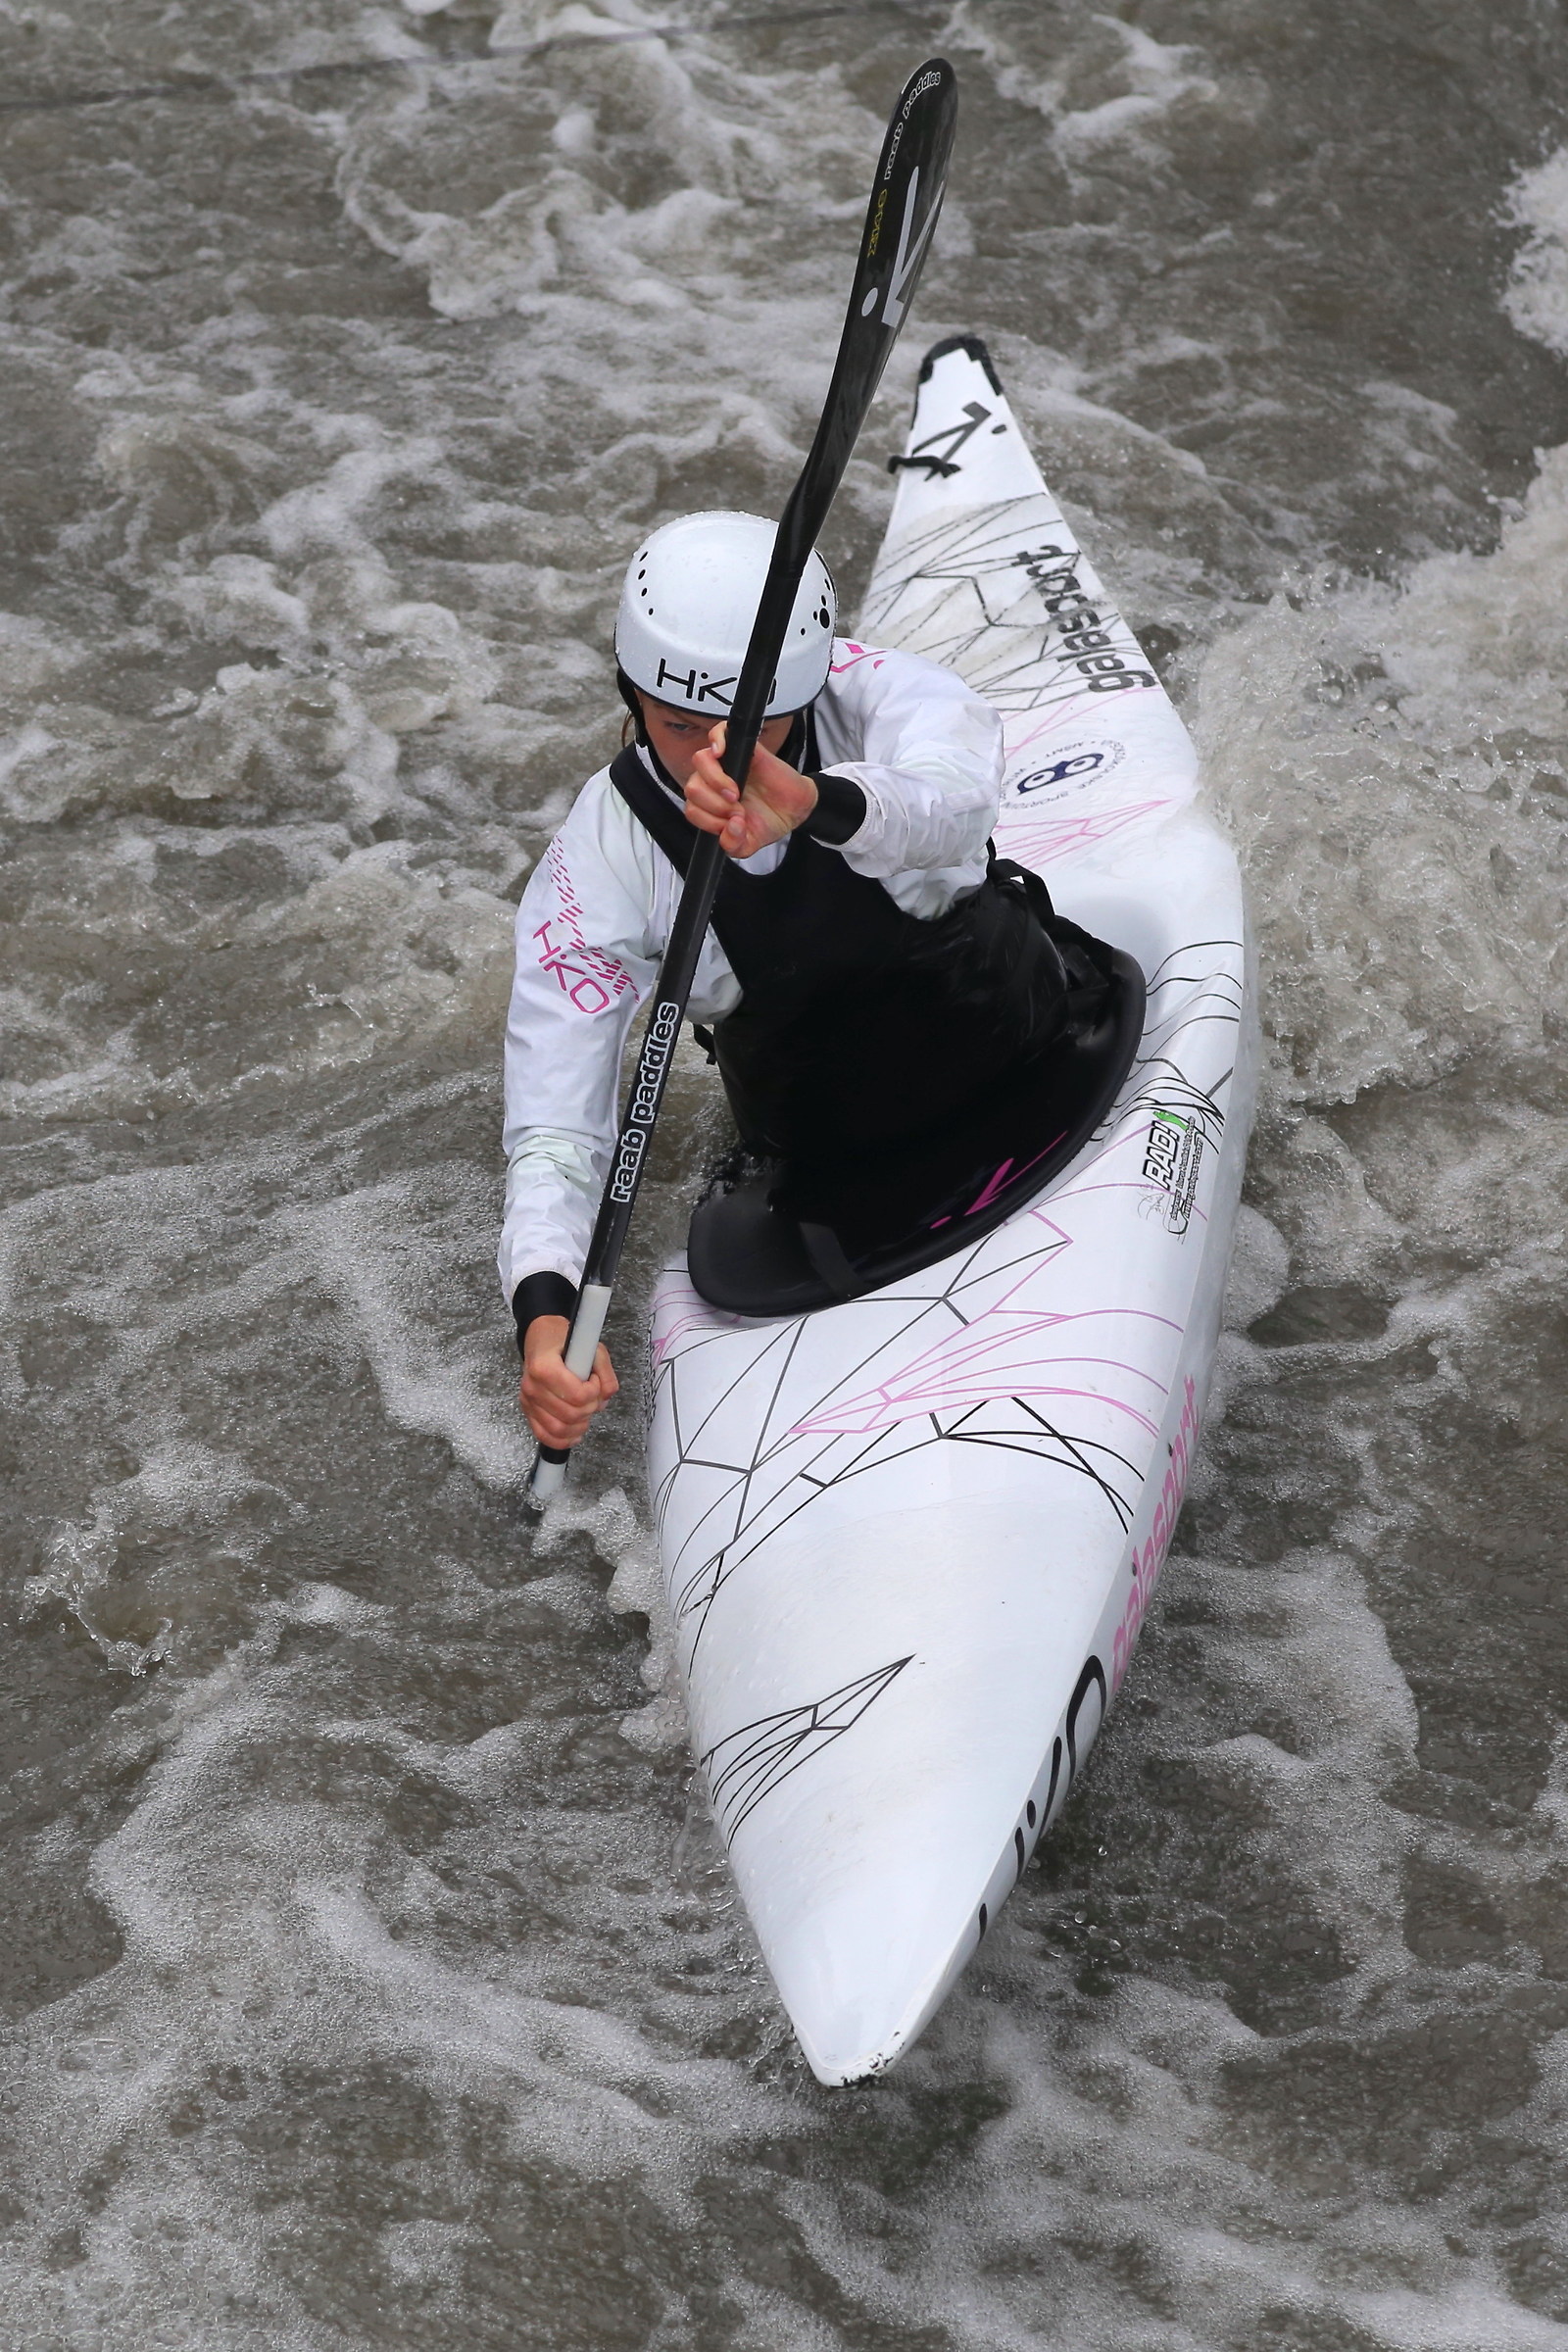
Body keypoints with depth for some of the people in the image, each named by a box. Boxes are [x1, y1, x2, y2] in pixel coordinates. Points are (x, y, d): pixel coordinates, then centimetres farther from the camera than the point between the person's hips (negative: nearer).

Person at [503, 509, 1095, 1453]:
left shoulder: (874, 692, -25)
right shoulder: (598, 868, -22)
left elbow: (953, 808, -49)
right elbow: (554, 1126, -26)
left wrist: (813, 803, -71)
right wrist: (546, 1312, -45)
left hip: (1021, 1051, 0)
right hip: (831, 1151, 0)